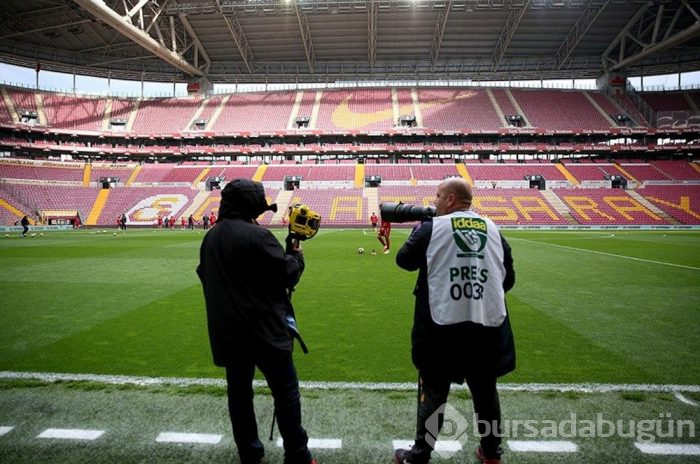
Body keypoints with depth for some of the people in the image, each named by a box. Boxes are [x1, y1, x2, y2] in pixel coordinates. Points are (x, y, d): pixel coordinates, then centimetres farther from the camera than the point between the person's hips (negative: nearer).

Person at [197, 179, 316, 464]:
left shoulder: (210, 238, 8)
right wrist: (297, 257, 4)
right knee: (286, 393, 6)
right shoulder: (256, 235, -17)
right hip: (263, 330, -7)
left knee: (239, 392, 17)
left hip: (226, 333, 7)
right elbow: (287, 274, -14)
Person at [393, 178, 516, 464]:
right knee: (486, 392, 21)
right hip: (488, 326, 4)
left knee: (433, 394, 11)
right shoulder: (493, 229, 6)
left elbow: (404, 261, 5)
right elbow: (508, 279, 11)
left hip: (443, 327, -3)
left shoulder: (432, 227, -6)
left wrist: (418, 232, 18)